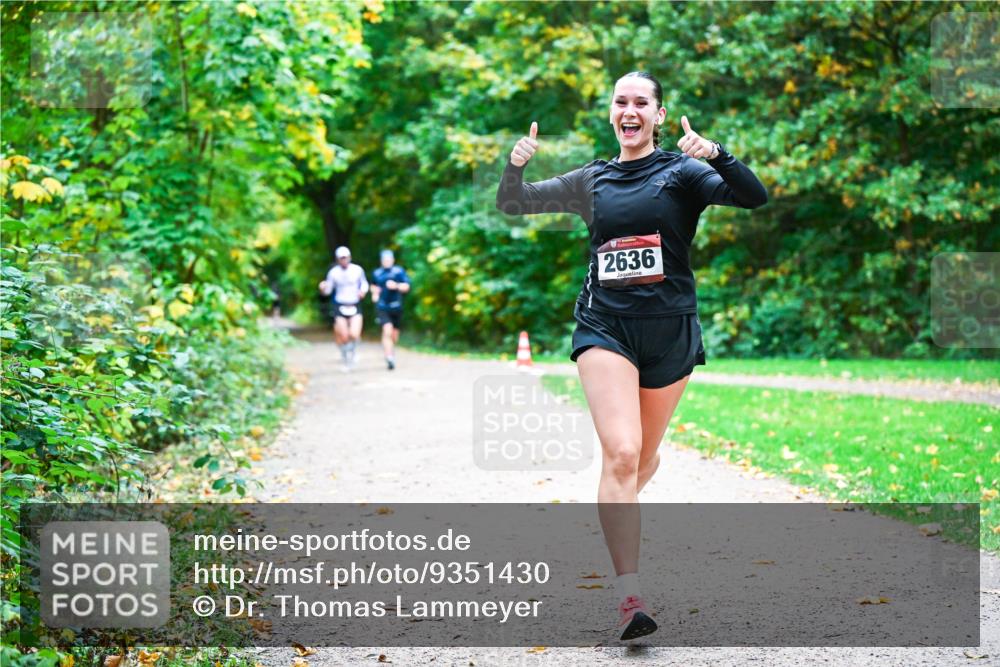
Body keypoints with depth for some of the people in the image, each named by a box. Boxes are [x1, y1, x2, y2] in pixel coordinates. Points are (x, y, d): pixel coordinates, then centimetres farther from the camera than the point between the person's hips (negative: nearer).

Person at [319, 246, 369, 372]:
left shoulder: (357, 270, -2)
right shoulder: (333, 272, -4)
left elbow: (364, 283, 14)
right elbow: (328, 291, 1)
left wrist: (363, 291, -7)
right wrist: (323, 288, -21)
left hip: (355, 307, 0)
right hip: (340, 307, 0)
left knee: (354, 335, -17)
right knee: (343, 337, -3)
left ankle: (353, 351, 17)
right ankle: (346, 361, 21)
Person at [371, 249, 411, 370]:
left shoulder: (399, 271, -2)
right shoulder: (377, 273, 6)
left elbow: (406, 287, -7)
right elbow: (374, 286, 26)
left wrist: (396, 286, -24)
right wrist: (374, 293, 7)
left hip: (396, 306, 1)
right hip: (382, 307, -1)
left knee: (394, 334, 13)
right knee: (387, 331, -19)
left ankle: (391, 349, 44)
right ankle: (389, 358, -22)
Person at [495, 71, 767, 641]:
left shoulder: (681, 172, 1)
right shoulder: (592, 181, 10)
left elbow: (755, 198, -12)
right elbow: (513, 205, 15)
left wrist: (716, 155, -28)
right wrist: (515, 165, -6)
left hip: (670, 331, 0)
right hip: (605, 327, 0)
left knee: (645, 455, 15)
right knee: (621, 453, -18)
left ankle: (618, 519, 50)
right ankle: (631, 595, -21)